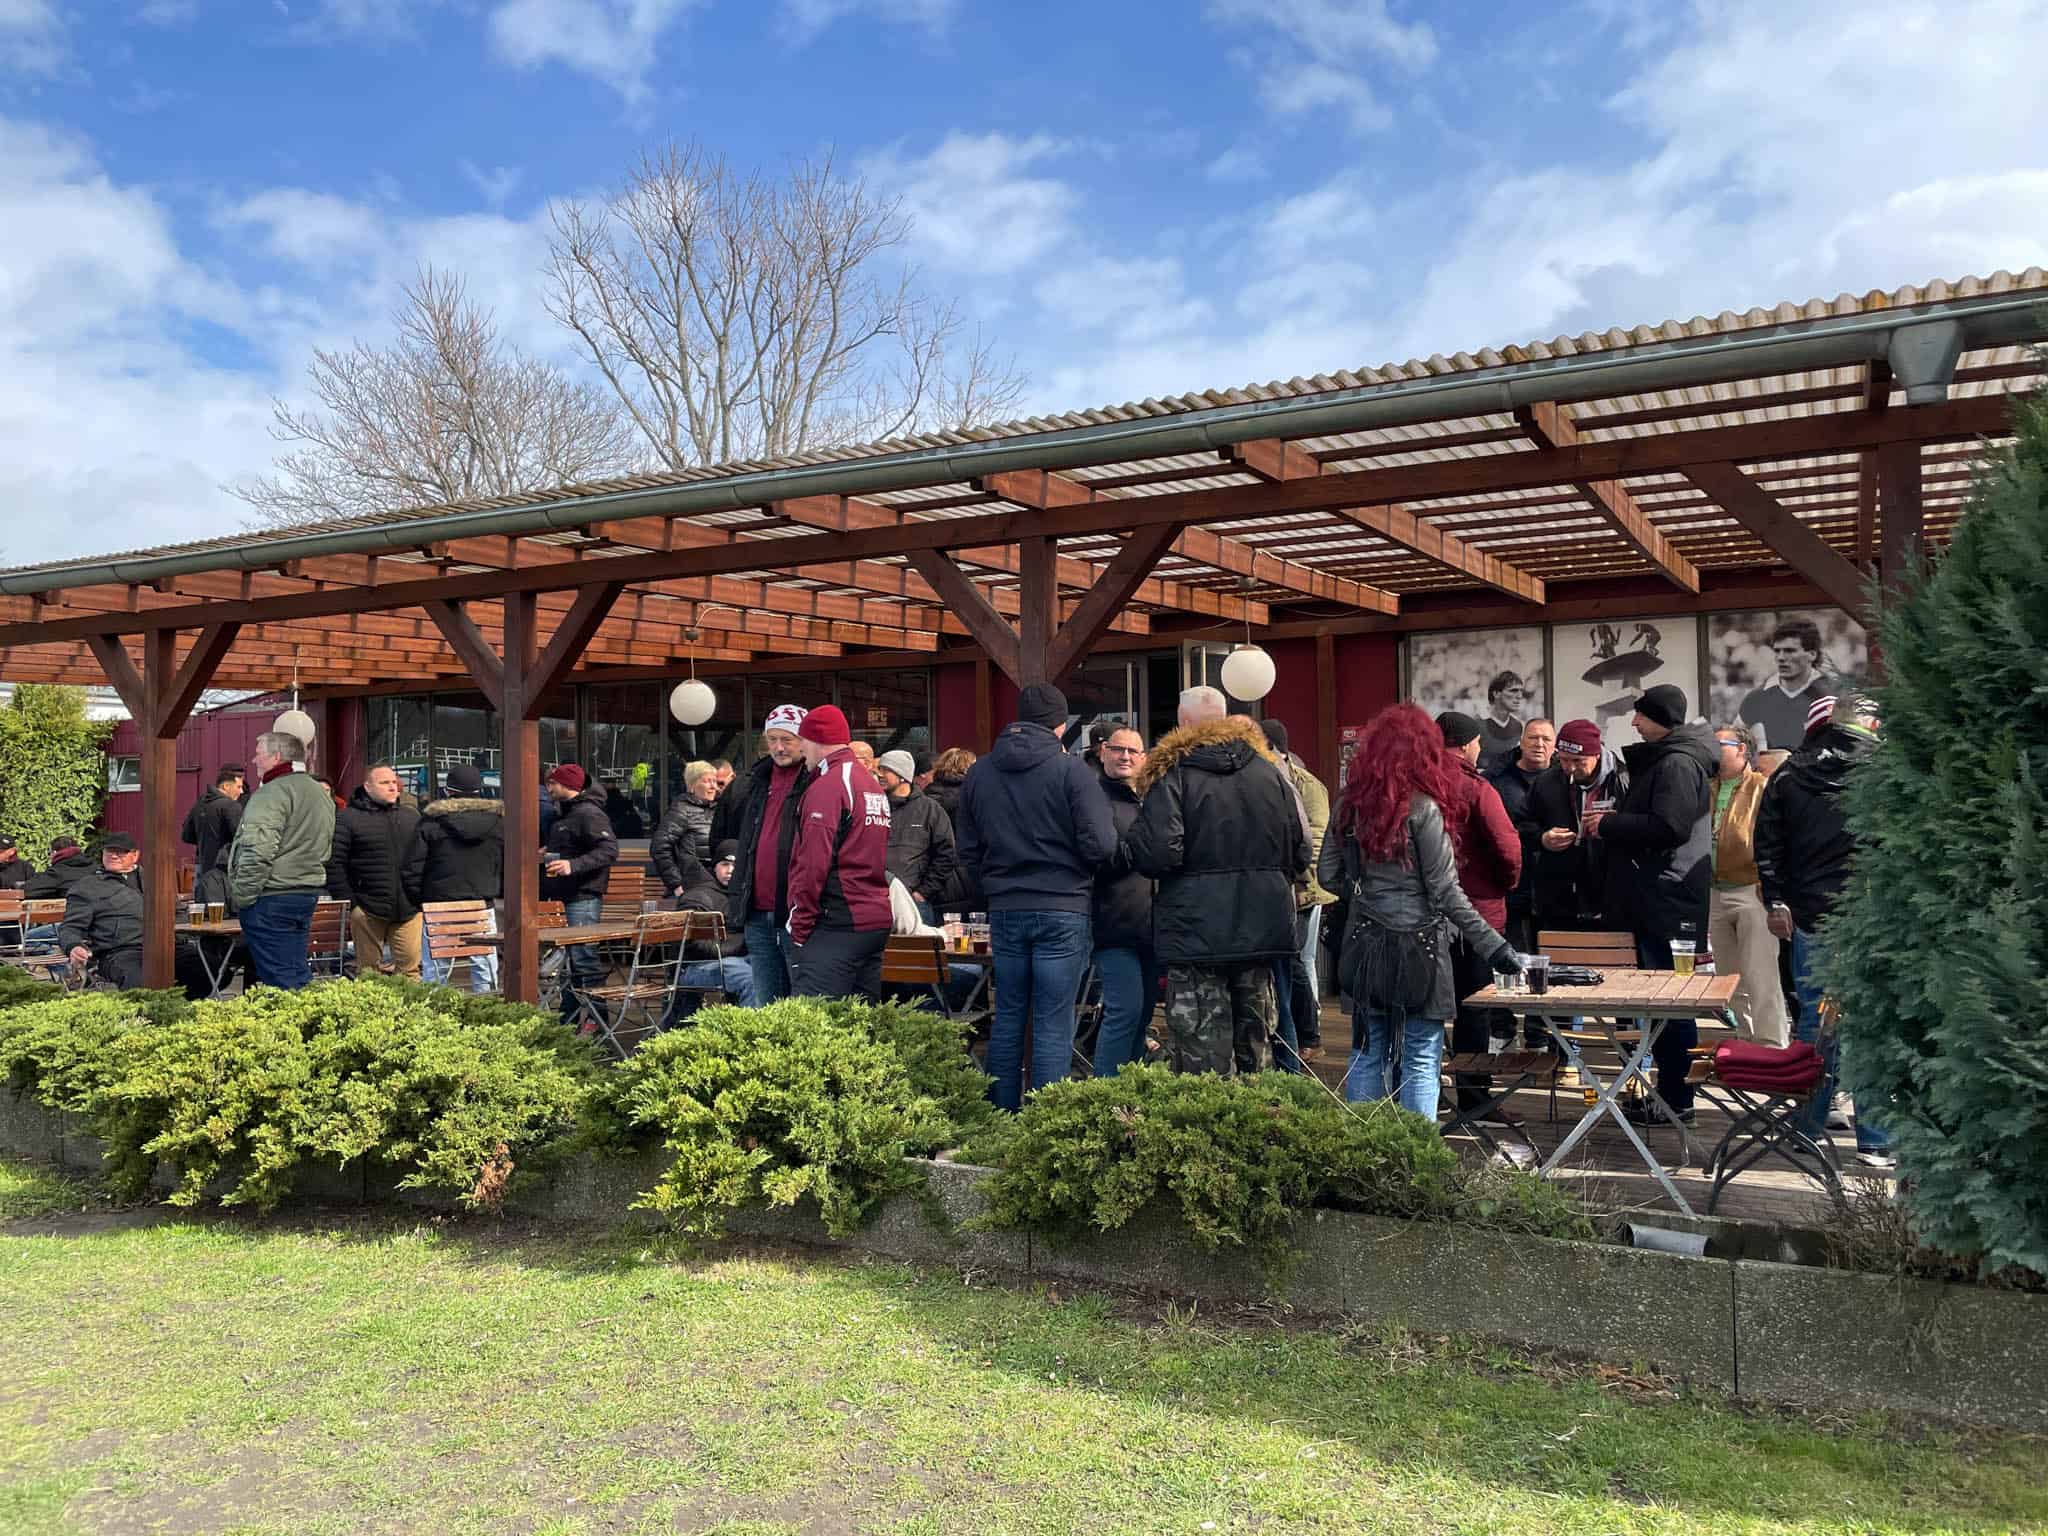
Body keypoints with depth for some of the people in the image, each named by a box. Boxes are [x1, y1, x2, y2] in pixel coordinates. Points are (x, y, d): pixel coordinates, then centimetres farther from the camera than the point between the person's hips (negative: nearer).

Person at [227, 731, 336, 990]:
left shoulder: (272, 793, -13)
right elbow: (324, 849, 24)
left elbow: (258, 852, -21)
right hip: (308, 893, 9)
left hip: (272, 897, -9)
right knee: (298, 973, 13)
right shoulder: (320, 792, 17)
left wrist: (242, 896, -14)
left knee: (279, 978, -7)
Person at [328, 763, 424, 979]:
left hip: (408, 909, 3)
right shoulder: (348, 819, -1)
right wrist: (347, 903, -9)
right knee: (368, 970, 6)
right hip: (367, 910, -3)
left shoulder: (412, 818, 14)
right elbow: (334, 864, -4)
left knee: (410, 965, 0)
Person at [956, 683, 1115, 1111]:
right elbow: (1100, 845, -13)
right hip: (1063, 912, -4)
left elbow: (968, 851, 11)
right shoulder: (1072, 771, -9)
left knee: (1008, 1017, 14)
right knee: (1054, 1024, -1)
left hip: (1005, 912, 5)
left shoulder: (978, 773, 7)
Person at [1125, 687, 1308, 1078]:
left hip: (1196, 932, -5)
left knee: (1201, 1051, -1)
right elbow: (1301, 850, 8)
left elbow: (1158, 854, -18)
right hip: (1262, 927, 5)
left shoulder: (1170, 772, -8)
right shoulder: (1270, 770, 7)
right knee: (1253, 1042, 16)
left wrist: (1129, 843, 3)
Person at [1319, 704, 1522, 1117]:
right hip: (1417, 948, -5)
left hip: (1365, 945, 5)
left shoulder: (1349, 804, 2)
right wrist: (1492, 945, -9)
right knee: (1421, 1060, 2)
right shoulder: (1422, 808, -12)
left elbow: (1327, 876, 7)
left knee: (1367, 1055, 13)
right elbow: (1445, 891, -13)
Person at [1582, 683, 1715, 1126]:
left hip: (1672, 895, -11)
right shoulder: (1661, 759, 19)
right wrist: (1613, 822, 9)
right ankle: (1669, 1089, 22)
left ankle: (1677, 1100, -1)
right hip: (1656, 895, 11)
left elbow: (1668, 826, -23)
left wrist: (1609, 824, -13)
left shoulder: (1677, 764, -13)